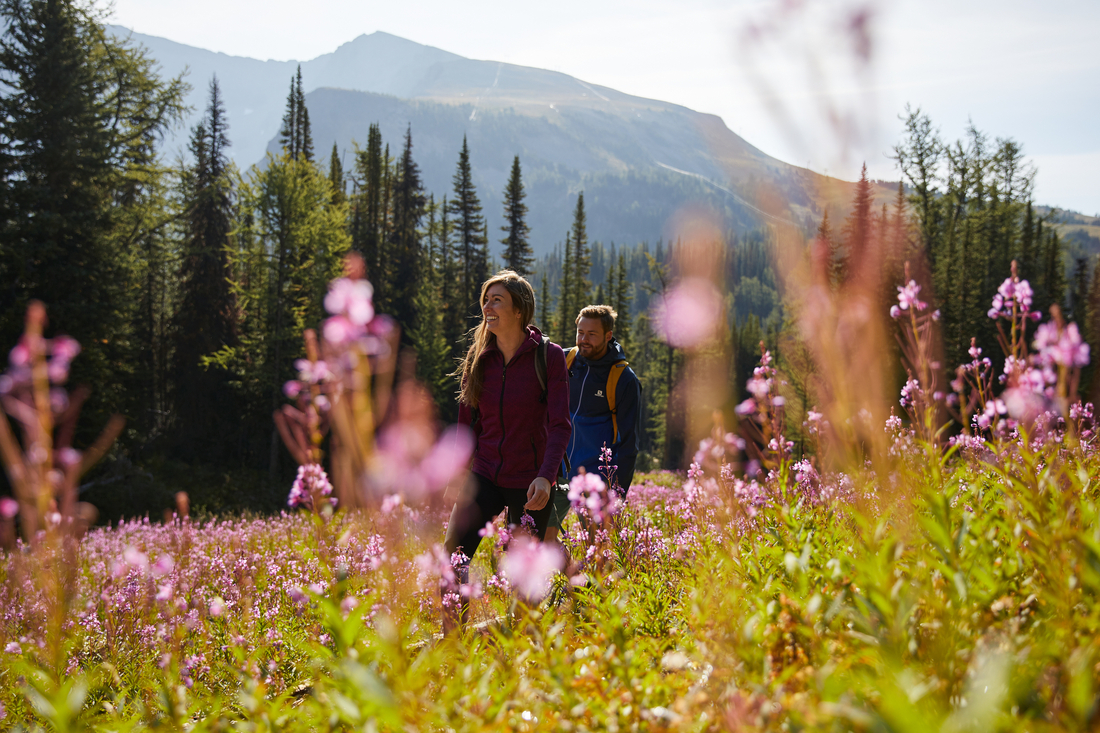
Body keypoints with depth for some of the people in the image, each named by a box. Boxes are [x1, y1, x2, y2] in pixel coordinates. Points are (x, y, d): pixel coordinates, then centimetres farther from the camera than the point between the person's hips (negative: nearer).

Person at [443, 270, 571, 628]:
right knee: (452, 556, -14)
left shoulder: (549, 357, -7)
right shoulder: (479, 360, 5)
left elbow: (559, 424, -12)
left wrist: (546, 477, -24)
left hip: (529, 482, -3)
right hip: (484, 475, 3)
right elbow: (467, 425, 12)